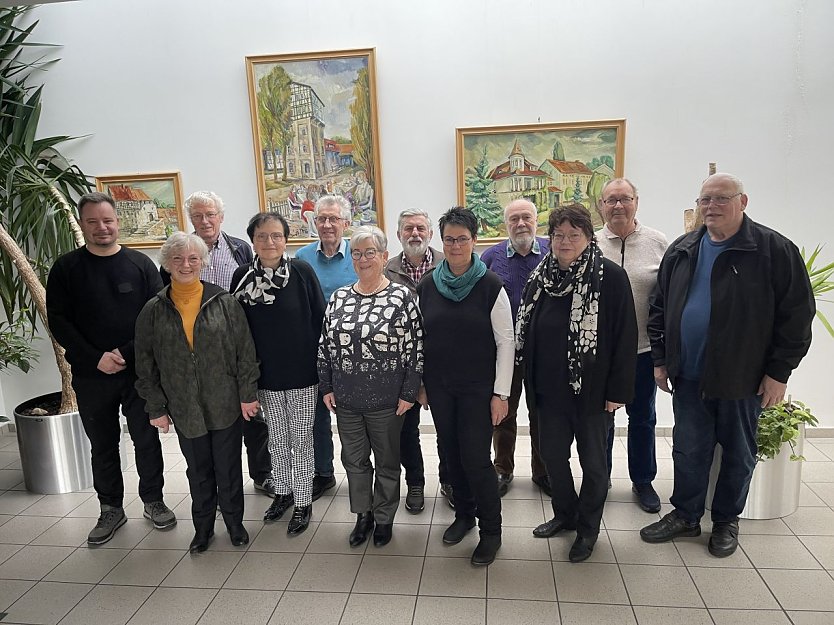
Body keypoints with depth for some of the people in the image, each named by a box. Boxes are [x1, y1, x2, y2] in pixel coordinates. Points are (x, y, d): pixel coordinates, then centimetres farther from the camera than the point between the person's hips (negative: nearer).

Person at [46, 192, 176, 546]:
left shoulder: (140, 264, 0)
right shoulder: (66, 268, 2)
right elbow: (58, 321, -3)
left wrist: (127, 352, -14)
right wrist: (96, 358, -13)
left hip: (139, 371, -1)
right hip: (91, 376, 1)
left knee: (147, 440, 8)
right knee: (102, 446, 13)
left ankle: (153, 501, 25)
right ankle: (111, 510, 28)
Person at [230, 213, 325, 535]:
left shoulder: (302, 271, -11)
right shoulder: (242, 276, -3)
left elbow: (319, 318, -7)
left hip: (303, 374, -3)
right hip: (266, 376, 3)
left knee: (301, 439, 8)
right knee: (277, 439, 17)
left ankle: (303, 502, 24)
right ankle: (283, 491, 37)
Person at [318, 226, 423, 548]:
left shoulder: (401, 297, -10)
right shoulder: (339, 298, 4)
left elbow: (415, 348, -9)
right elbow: (325, 344, 8)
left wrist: (408, 393, -10)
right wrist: (326, 387, 6)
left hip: (386, 400, -4)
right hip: (345, 400, 4)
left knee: (387, 461, 13)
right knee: (354, 459, 16)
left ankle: (384, 518, 34)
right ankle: (363, 515, 37)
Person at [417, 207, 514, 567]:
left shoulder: (491, 286, -10)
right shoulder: (427, 285, 1)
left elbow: (505, 342, -8)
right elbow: (419, 338, 8)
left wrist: (500, 392, -10)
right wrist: (420, 384, 9)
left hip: (478, 388, -4)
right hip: (440, 387, 4)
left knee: (476, 457, -2)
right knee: (452, 452, 14)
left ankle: (491, 531, 18)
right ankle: (463, 513, 36)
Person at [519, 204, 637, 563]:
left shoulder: (610, 277, -12)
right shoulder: (540, 277, 3)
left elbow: (625, 337, -12)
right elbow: (525, 330, 9)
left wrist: (618, 390, -13)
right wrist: (531, 379, 8)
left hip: (592, 390, -4)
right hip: (549, 388, 5)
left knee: (593, 461, 12)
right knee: (552, 454, 16)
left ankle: (588, 528, 31)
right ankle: (564, 514, 39)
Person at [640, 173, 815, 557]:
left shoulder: (775, 250, -8)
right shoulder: (681, 251, 5)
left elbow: (796, 314, -8)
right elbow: (659, 307, 9)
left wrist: (779, 371, -10)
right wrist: (661, 359, 5)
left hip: (743, 378, -3)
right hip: (688, 376, 3)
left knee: (738, 453, 13)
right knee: (688, 449, 12)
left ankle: (726, 521, 32)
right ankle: (685, 515, 29)